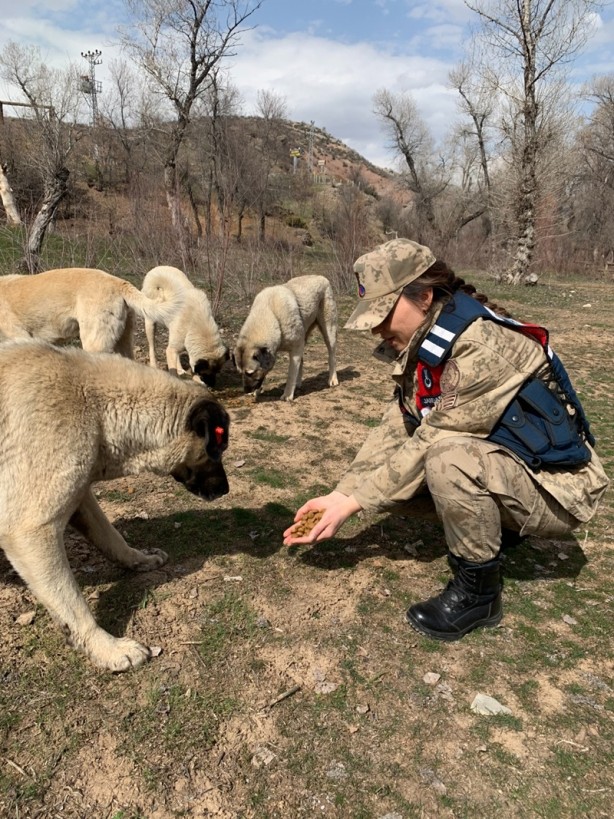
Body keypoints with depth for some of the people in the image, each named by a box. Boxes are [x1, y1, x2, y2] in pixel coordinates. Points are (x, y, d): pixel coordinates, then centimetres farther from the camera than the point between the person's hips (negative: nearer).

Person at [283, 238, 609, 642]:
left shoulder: (482, 347, -28)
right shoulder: (424, 347, -1)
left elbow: (430, 442, -28)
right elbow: (394, 430, -2)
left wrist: (351, 503, -21)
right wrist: (338, 495, -11)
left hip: (554, 487, -8)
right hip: (493, 465, 8)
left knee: (448, 458, -36)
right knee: (389, 479, -2)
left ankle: (478, 590, -12)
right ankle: (492, 528, 14)